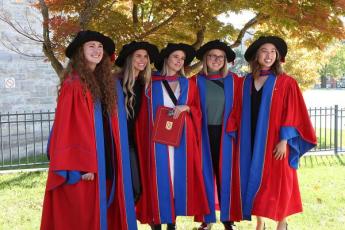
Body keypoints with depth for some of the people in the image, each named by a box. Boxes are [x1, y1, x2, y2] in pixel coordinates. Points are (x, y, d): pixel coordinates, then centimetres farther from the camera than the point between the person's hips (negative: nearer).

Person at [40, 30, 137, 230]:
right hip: (82, 164, -6)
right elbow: (67, 125, -15)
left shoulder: (111, 83, 11)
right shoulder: (73, 83, -10)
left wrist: (118, 159, 9)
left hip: (107, 158, 7)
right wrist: (81, 163, -20)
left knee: (105, 211, 11)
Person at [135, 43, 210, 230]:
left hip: (182, 136, 2)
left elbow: (198, 110, 12)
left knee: (178, 174, 2)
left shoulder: (188, 84, 13)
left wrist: (186, 108, -8)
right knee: (159, 175, -4)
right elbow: (144, 113, 5)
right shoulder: (152, 83, 7)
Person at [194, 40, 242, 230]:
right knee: (205, 174, 5)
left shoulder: (233, 80, 3)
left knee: (224, 174, 6)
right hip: (204, 134, 0)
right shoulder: (197, 81, 1)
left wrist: (234, 128, -5)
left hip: (224, 135, 0)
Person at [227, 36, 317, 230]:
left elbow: (292, 113, -7)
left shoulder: (286, 82, -3)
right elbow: (241, 113, 10)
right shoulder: (246, 82, 8)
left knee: (278, 181, 2)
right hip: (252, 140, 4)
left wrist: (284, 140, -15)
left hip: (274, 141, -3)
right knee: (256, 180, 7)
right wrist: (239, 138, 3)